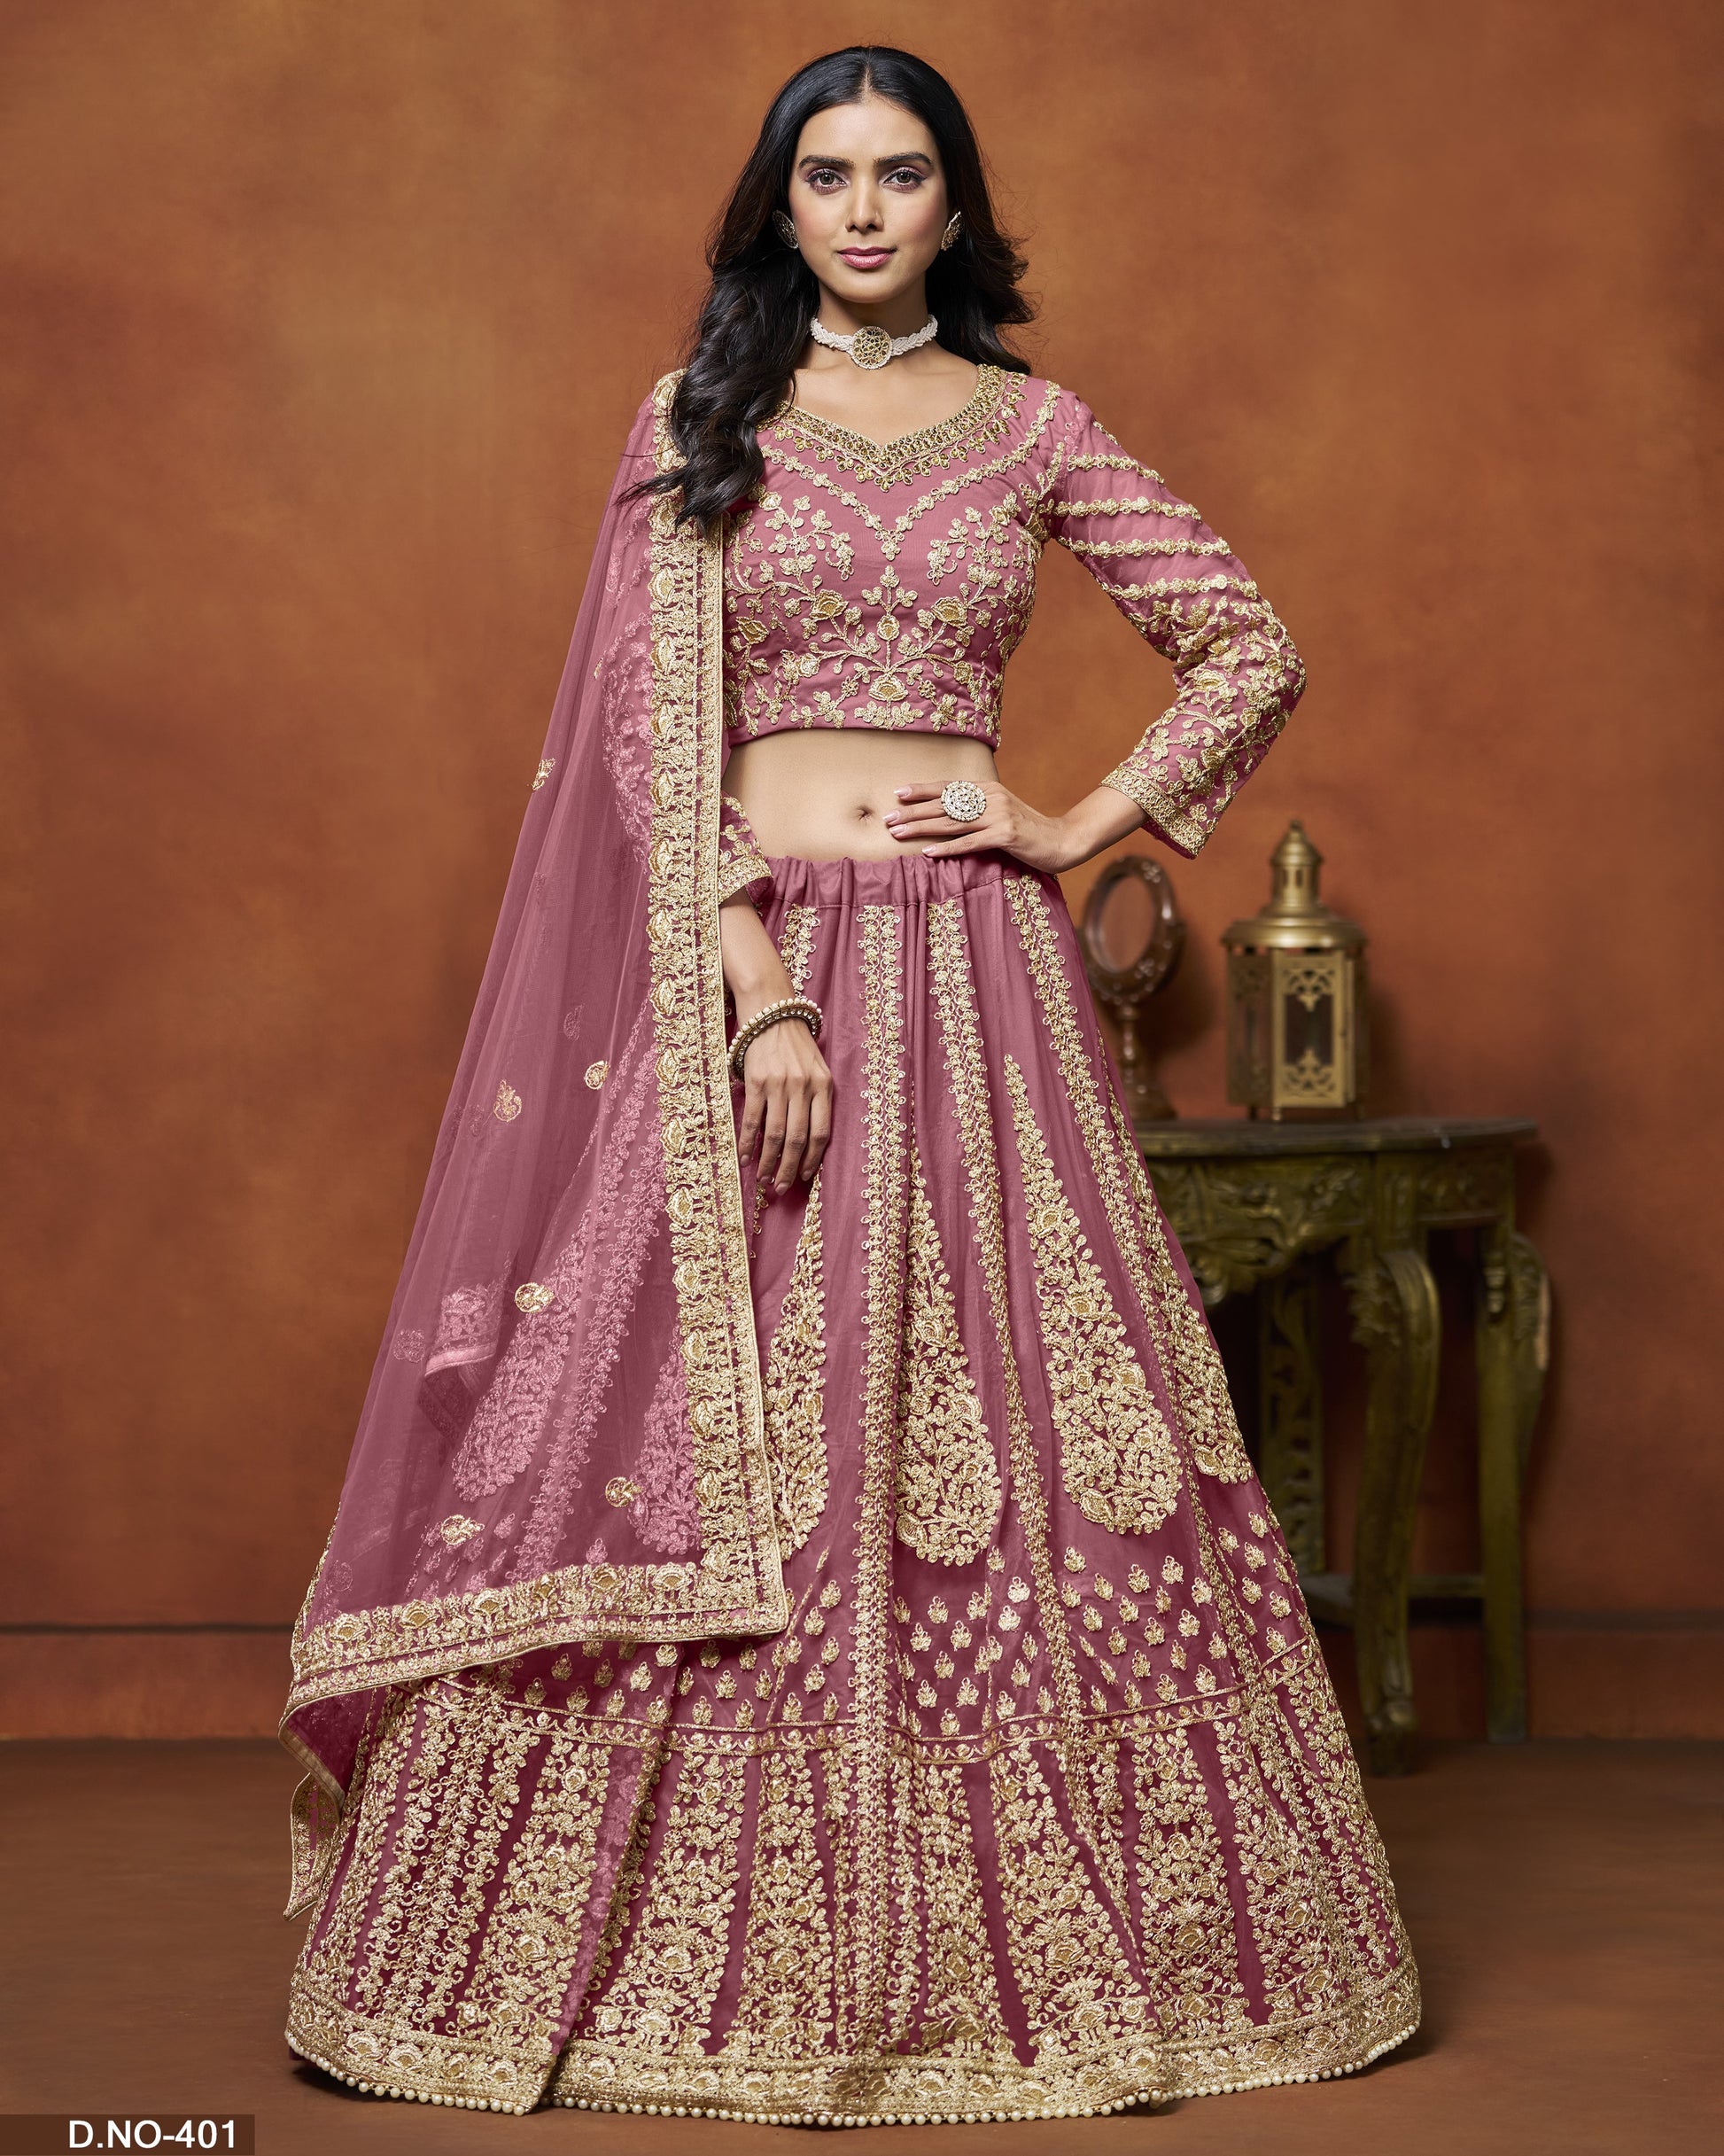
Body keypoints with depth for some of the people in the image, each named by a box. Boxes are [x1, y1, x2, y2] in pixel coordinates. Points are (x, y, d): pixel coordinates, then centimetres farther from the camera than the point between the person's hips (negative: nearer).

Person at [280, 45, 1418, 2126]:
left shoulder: (1030, 429, 10)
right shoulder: (693, 426, 5)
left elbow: (1250, 648, 13)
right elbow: (659, 739, -3)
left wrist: (1084, 825, 2)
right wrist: (759, 993, -13)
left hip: (975, 973, 1)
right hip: (742, 958, -1)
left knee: (997, 1415, 2)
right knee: (721, 1446, -1)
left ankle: (1023, 1945, 14)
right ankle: (721, 1956, 9)